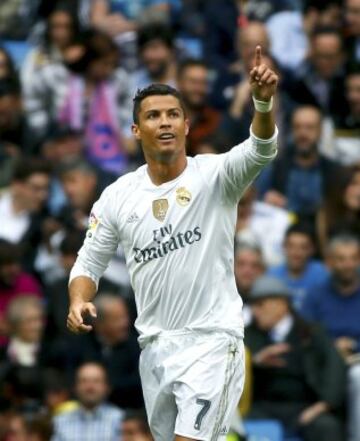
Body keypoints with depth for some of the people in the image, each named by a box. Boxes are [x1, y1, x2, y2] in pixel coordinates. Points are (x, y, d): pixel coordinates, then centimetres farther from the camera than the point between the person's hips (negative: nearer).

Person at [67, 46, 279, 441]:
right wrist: (79, 301, -9)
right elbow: (89, 262, 13)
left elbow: (260, 150, -26)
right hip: (154, 345, 5)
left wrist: (263, 101, -46)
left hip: (211, 339, -5)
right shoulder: (117, 197, 4)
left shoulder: (214, 175, -7)